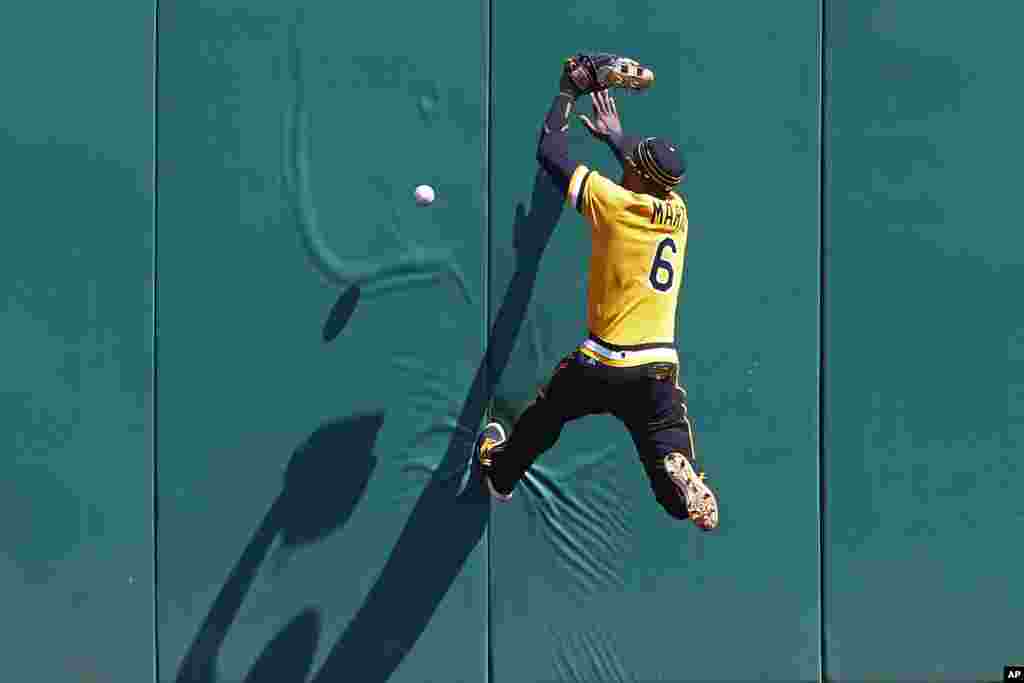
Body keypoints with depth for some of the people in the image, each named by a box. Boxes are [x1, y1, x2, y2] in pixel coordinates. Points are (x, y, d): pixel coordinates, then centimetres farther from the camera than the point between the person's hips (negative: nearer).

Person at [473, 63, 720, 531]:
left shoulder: (614, 202, -9)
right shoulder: (677, 211, 6)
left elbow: (549, 153, 1)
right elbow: (653, 180, 32)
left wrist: (567, 93, 13)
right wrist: (617, 136, 41)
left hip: (603, 365, -3)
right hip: (661, 368, 3)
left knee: (541, 418, 25)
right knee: (669, 457, -1)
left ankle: (500, 473, 46)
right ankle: (686, 489, -34)